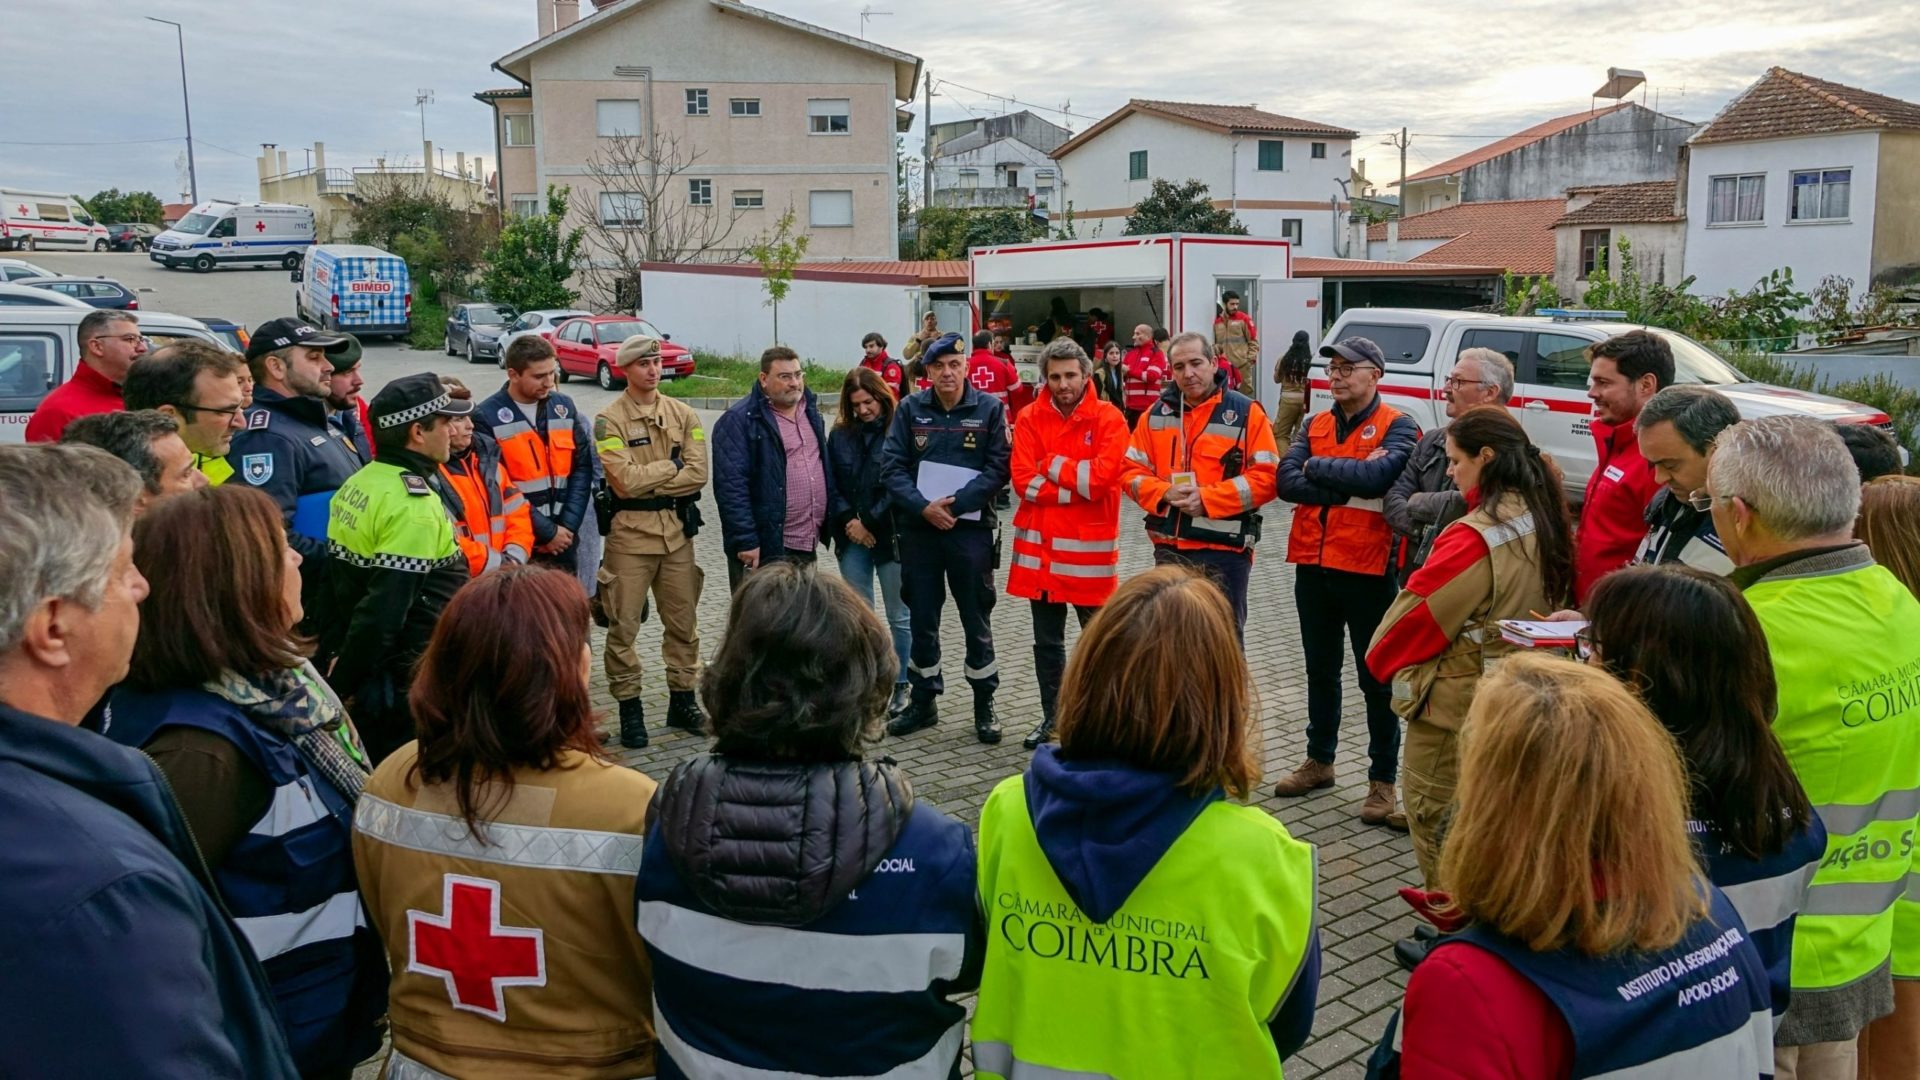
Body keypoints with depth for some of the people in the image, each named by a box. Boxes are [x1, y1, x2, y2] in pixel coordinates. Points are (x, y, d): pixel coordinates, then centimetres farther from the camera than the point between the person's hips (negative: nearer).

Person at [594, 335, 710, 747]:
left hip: (677, 528, 4)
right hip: (630, 531, -4)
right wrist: (672, 466, -7)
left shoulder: (683, 414, 6)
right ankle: (629, 708, 12)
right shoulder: (609, 421, -5)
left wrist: (648, 481, -11)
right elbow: (626, 481, -17)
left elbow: (698, 474, -5)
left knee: (683, 620, 12)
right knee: (624, 625, 1)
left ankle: (682, 699, 25)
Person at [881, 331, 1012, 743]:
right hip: (918, 528, 2)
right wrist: (924, 507, -15)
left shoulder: (989, 409, -1)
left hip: (971, 527, -2)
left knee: (977, 619, 5)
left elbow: (998, 469, -7)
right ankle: (923, 701, 25)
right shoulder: (910, 409, 4)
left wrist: (955, 504, -16)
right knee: (922, 619, 11)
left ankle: (984, 705, 17)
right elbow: (891, 466, -1)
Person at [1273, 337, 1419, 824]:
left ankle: (1383, 780, 14)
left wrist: (1318, 466, -11)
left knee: (1376, 677, 4)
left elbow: (1378, 475, -25)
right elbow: (1286, 481, -5)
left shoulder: (1397, 427, -6)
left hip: (1366, 568, -5)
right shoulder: (1314, 426, 10)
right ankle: (1319, 760, 33)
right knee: (1320, 670, 18)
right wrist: (1348, 487, -16)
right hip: (1313, 564, 6)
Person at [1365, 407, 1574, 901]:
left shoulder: (1475, 536, -25)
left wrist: (1381, 657, -1)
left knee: (1435, 821, 7)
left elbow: (1417, 611, -19)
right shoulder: (1544, 520, 2)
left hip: (1454, 703, -9)